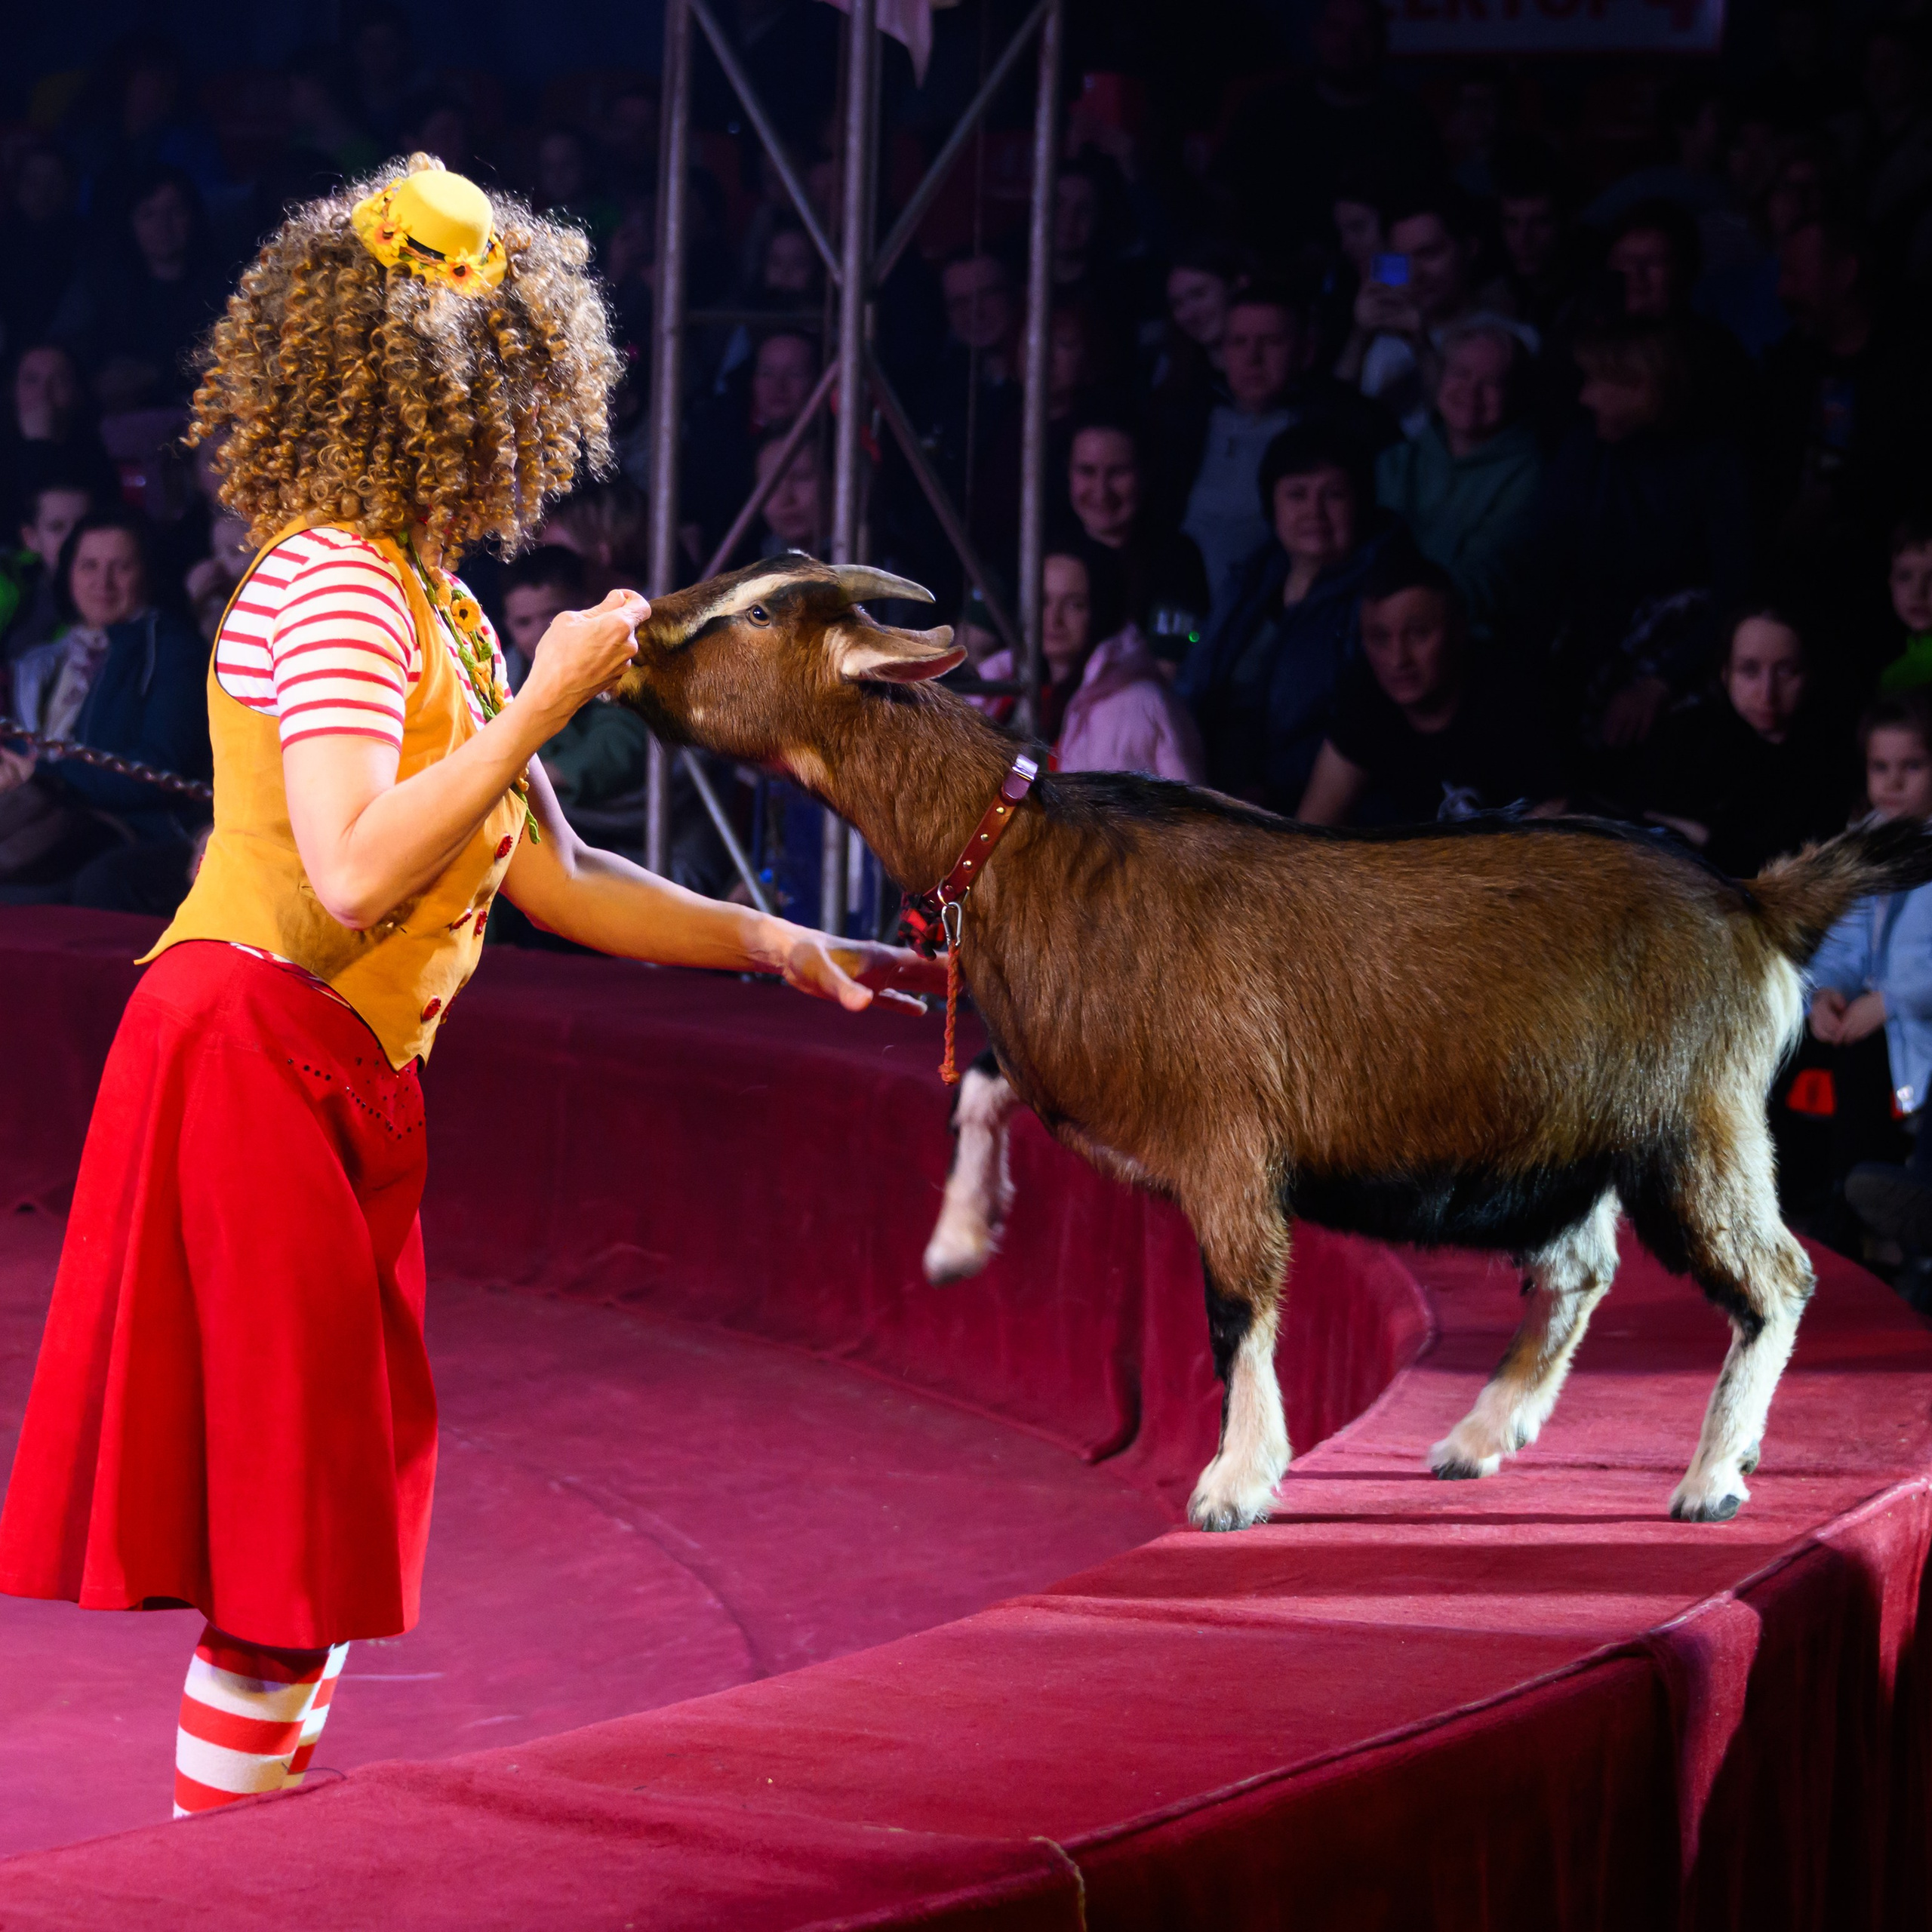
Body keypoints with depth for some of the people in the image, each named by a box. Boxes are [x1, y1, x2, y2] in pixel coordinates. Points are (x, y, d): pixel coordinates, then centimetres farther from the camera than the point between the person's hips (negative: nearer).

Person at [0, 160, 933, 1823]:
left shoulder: (437, 606, 14)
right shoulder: (338, 582, -14)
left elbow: (548, 872, 16)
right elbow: (352, 873, -24)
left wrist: (770, 944, 15)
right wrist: (547, 701, -19)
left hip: (338, 1077, 9)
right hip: (252, 1051, -9)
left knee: (336, 1486, 12)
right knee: (291, 1499, -6)